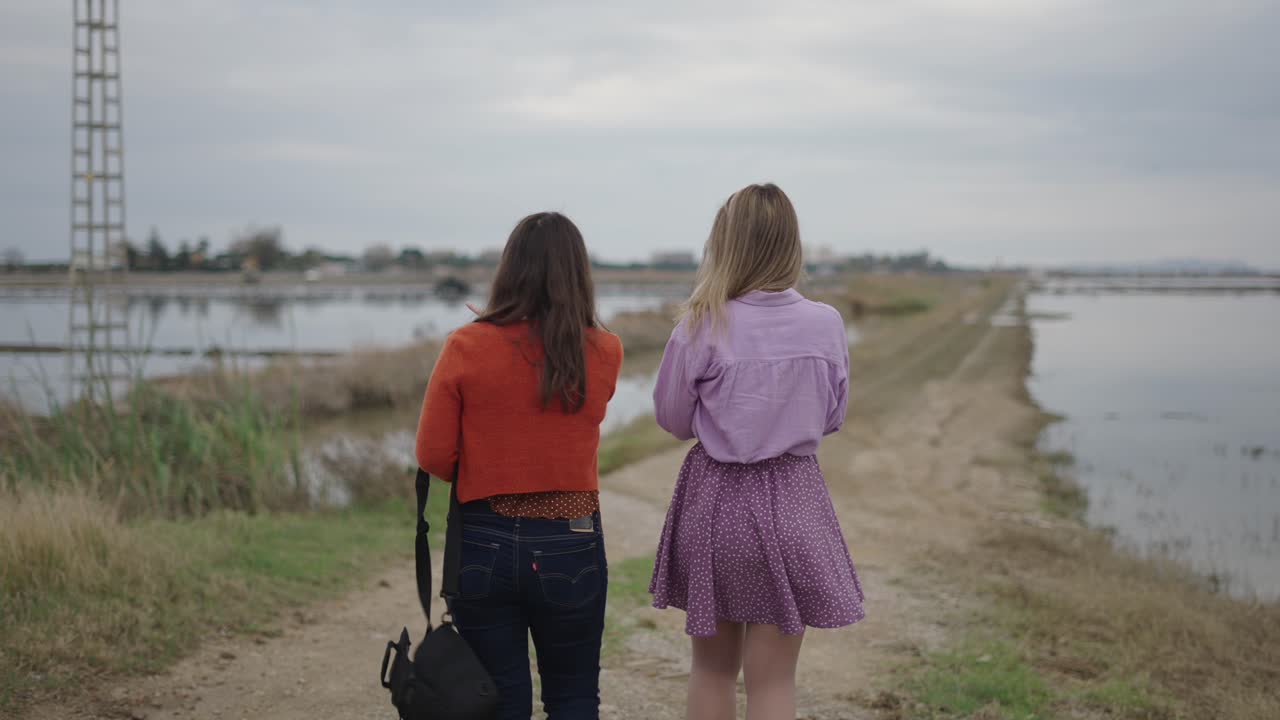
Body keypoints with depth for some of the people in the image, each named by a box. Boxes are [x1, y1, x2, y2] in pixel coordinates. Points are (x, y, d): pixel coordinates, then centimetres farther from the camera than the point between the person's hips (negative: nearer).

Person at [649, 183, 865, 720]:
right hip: (792, 499, 1)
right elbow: (832, 417, 6)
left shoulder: (702, 328, -14)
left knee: (712, 667, 18)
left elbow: (673, 420, -1)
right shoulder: (826, 325, -8)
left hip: (715, 497, -1)